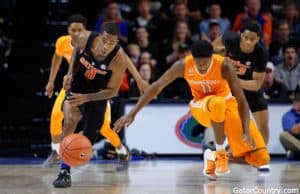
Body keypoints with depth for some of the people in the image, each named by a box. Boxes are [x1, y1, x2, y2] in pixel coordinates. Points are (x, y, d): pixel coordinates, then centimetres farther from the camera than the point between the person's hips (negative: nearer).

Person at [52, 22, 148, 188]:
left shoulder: (118, 59, -31)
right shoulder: (84, 39, -25)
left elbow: (112, 91, -20)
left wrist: (86, 98, -29)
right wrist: (70, 73, -7)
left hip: (98, 94, -2)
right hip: (77, 86, 2)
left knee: (88, 138, 8)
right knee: (69, 120, -27)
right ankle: (64, 172, -26)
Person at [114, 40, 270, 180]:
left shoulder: (224, 66, -28)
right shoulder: (183, 66, -24)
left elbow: (241, 101, -27)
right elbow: (157, 86, -16)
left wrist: (246, 132, -38)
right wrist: (132, 113, -19)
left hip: (228, 104, 0)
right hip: (202, 106, 0)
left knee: (261, 158, -10)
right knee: (217, 103, -42)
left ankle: (213, 157, 10)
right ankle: (220, 154, -21)